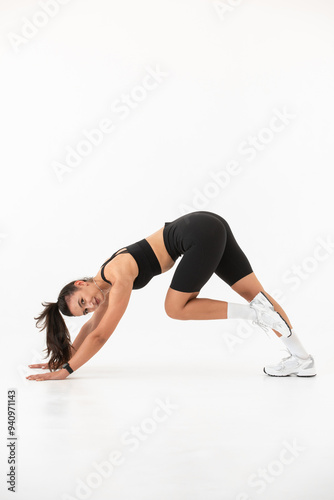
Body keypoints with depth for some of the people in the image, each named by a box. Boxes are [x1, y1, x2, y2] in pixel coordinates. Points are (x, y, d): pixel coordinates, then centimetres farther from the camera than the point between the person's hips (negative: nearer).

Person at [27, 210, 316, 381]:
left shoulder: (120, 279, -12)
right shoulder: (106, 276, 13)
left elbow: (100, 336, -11)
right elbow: (93, 326, 23)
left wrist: (65, 370, -5)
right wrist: (64, 358, 24)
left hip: (201, 236, -9)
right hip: (210, 226, 9)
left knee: (175, 308, -1)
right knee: (253, 291, 5)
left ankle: (255, 312, -6)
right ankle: (302, 359, 6)